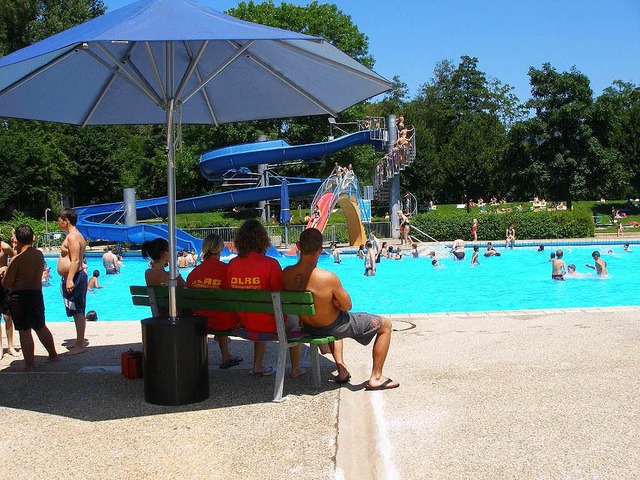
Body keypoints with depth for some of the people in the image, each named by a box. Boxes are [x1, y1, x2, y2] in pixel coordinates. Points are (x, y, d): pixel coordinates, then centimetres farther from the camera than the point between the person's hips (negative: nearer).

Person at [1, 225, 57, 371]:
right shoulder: (39, 254, 3)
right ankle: (53, 355, 33)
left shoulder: (17, 259, -16)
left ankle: (30, 365, 4)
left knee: (24, 331, 1)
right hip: (37, 293, 7)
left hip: (20, 295, -7)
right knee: (41, 327, 22)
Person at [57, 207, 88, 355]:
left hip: (74, 277, -11)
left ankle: (80, 345, -8)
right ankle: (79, 341, 24)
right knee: (77, 312, 16)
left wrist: (70, 279, -28)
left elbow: (75, 260, -23)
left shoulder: (73, 237, -15)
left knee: (78, 312, -9)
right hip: (73, 277, 11)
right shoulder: (74, 235, 19)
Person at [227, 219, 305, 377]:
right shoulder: (270, 264, -20)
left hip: (244, 322, 5)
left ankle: (257, 366, 37)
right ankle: (296, 369, 31)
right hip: (268, 323, -5)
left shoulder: (232, 264, -5)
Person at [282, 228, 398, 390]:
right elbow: (347, 306, -20)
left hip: (308, 328, 6)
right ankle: (376, 378, 19)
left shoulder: (286, 274, -15)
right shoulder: (328, 278, -33)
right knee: (386, 325, 13)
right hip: (333, 327, -6)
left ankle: (342, 370, 42)